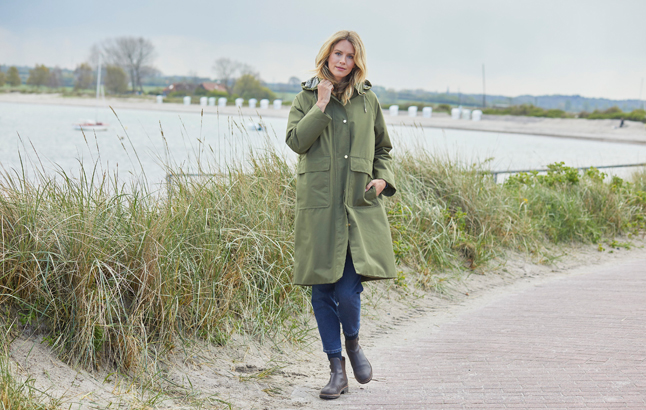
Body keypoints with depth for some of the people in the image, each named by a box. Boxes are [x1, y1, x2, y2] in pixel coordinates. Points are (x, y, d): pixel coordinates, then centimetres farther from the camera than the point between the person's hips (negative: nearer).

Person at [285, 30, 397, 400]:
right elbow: (295, 141, -8)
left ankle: (353, 343, 22)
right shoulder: (308, 98, 7)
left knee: (348, 290, -11)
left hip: (359, 206, 0)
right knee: (322, 291, 2)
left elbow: (383, 149, 20)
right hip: (319, 206, 0)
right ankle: (337, 370, 14)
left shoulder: (368, 100, 11)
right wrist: (322, 105, -9)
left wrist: (383, 178, 2)